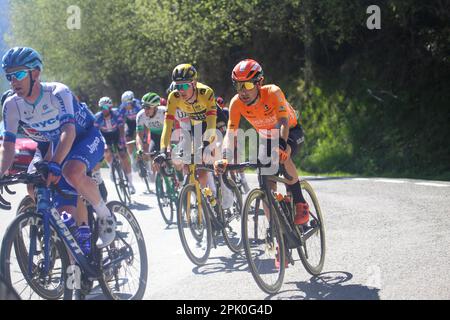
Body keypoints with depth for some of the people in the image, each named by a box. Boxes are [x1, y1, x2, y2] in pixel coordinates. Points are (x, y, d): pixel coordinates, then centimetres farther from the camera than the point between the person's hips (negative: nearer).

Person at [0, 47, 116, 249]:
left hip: (87, 137, -6)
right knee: (66, 214, -3)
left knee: (72, 173, -36)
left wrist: (54, 165, -57)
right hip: (58, 143, 6)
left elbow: (69, 131, -43)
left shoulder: (57, 93, -30)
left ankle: (104, 215, -15)